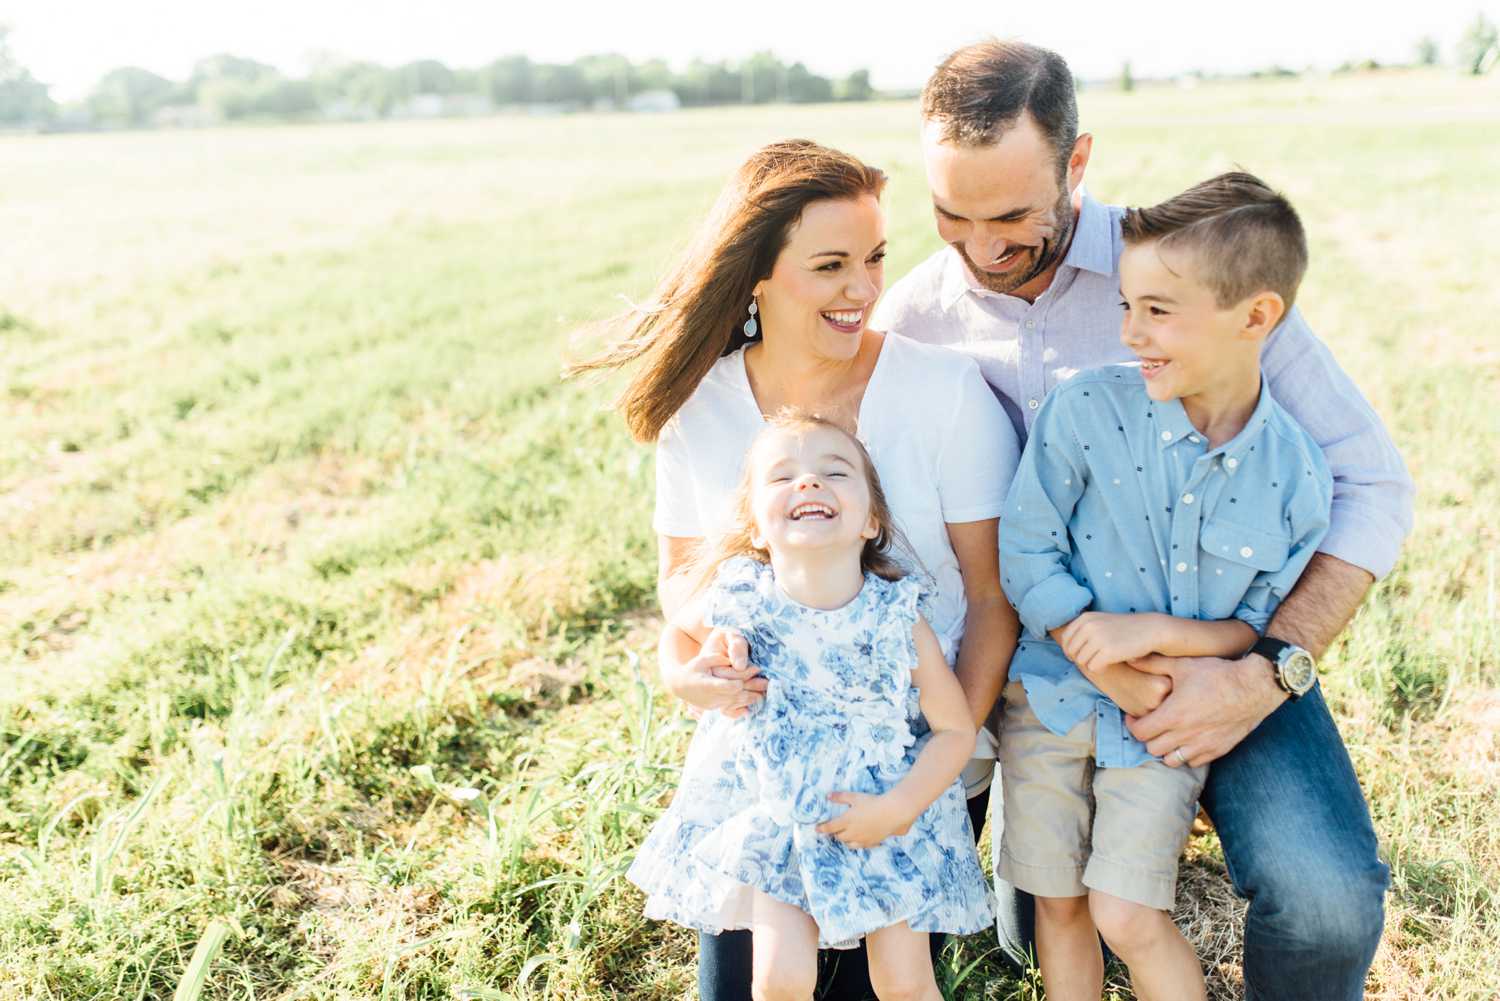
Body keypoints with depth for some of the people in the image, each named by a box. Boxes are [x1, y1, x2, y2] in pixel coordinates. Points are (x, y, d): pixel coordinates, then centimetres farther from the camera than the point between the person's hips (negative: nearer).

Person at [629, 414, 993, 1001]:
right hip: (774, 815, 1)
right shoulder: (741, 600, -14)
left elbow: (956, 730, -8)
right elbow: (679, 632, 10)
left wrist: (896, 808, -17)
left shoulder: (898, 619, -18)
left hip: (884, 818, 0)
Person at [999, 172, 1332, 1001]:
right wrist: (1121, 675, -16)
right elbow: (1026, 555, -12)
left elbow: (1269, 627, -4)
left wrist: (1155, 631, -21)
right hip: (1052, 695, 1)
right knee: (1059, 904, 12)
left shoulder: (1295, 474, -11)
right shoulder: (1085, 411, -15)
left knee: (1128, 917, -2)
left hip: (1170, 723, -1)